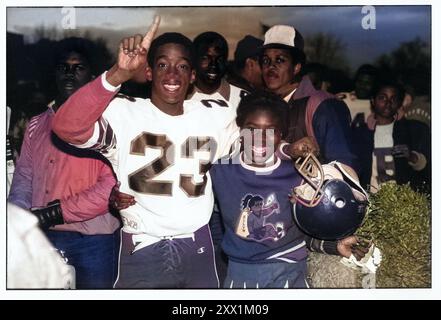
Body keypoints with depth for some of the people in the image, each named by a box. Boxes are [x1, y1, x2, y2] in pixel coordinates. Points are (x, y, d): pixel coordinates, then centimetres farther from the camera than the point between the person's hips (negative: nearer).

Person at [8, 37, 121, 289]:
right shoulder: (37, 125, 12)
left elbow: (111, 186, -13)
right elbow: (23, 182, 9)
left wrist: (53, 213, -14)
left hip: (95, 240, -4)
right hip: (44, 238, 4)